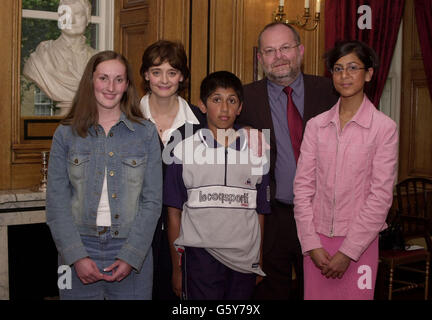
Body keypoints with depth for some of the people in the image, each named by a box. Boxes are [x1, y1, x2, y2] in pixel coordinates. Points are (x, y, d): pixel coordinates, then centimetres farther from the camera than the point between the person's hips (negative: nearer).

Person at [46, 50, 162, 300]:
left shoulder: (146, 133, 2)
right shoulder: (66, 134, 3)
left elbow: (152, 201, -2)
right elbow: (57, 202, -1)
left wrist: (131, 256, -10)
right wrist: (77, 256, -11)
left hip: (132, 253, 0)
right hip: (79, 251, 0)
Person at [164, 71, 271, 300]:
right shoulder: (185, 150, 2)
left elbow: (260, 212, 10)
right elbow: (174, 213, 3)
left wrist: (259, 264, 7)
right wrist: (177, 268, 3)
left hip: (244, 260, 2)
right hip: (200, 256, -2)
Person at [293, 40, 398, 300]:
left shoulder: (385, 128, -5)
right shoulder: (316, 125, 4)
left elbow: (381, 196, -9)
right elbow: (303, 187, 1)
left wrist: (347, 251, -11)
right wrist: (312, 245, -6)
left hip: (360, 242, -2)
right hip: (317, 241, 3)